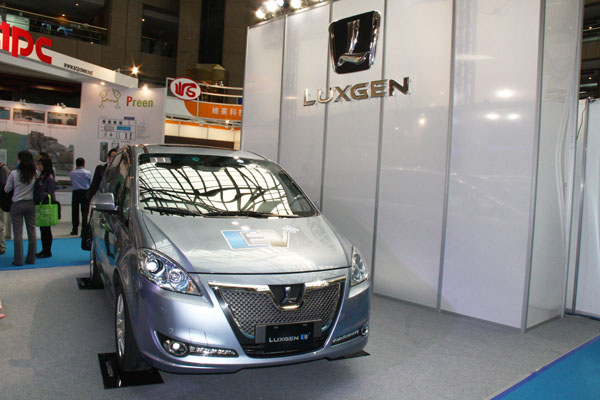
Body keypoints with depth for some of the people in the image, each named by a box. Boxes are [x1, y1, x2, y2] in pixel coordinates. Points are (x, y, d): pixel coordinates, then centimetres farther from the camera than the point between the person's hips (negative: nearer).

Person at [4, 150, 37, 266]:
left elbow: (6, 189, -1)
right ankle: (31, 258, 14)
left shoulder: (14, 173, -10)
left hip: (17, 204, -3)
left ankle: (18, 260, 5)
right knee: (32, 231, 9)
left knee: (18, 232, 3)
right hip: (31, 204, 3)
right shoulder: (35, 173, -3)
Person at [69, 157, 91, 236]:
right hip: (85, 192, -1)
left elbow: (72, 183, 12)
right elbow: (90, 183, 6)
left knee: (75, 211, 9)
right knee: (85, 212, 0)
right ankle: (84, 229, -5)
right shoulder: (88, 173, -3)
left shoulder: (72, 173, 2)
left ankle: (74, 230, 14)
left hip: (76, 192, 1)